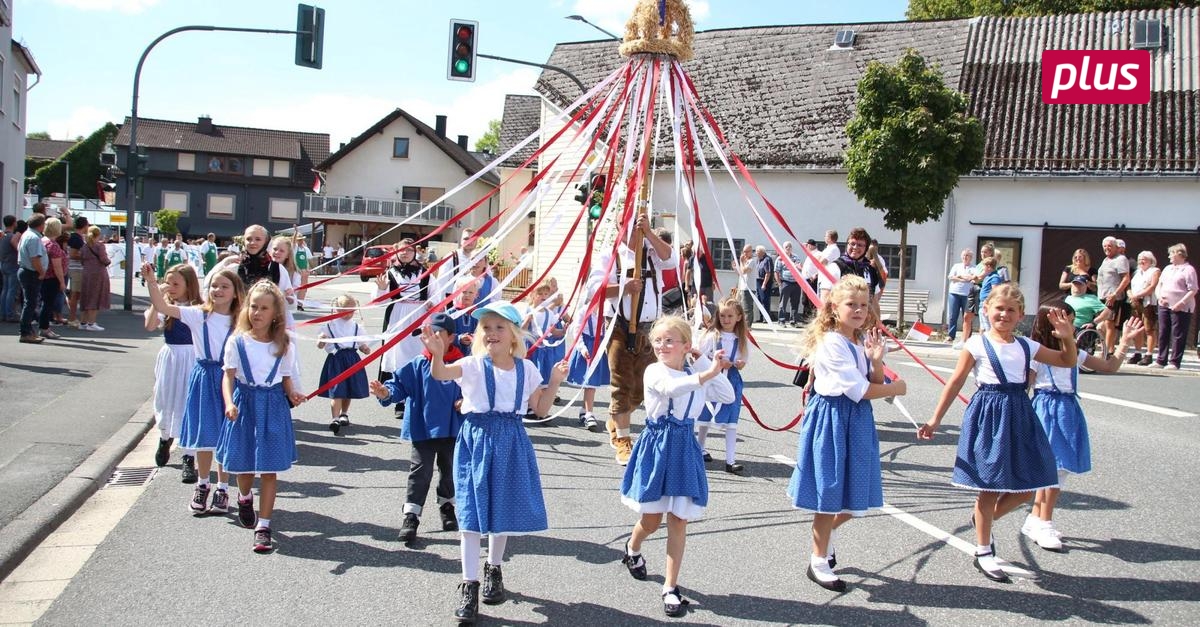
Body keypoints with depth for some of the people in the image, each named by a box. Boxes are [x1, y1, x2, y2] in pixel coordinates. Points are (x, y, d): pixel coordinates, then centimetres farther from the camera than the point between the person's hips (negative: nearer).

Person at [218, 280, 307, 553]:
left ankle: (263, 526, 5)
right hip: (244, 403, 0)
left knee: (269, 468, -2)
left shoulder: (282, 344, 2)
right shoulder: (237, 341, -3)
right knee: (243, 462, 11)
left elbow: (285, 377, 8)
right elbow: (229, 376, -7)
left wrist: (293, 393, -13)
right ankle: (244, 497, 47)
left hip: (273, 406, 0)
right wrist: (229, 403, -23)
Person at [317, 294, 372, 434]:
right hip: (336, 359, -4)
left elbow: (362, 345, 15)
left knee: (349, 390, 14)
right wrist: (321, 340, -21)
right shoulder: (330, 325, 0)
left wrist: (366, 349, -6)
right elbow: (320, 345, 0)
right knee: (336, 390, -13)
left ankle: (344, 414, 33)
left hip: (352, 360, 4)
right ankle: (335, 418, -15)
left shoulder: (356, 327, 11)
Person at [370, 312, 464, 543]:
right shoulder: (419, 365, -5)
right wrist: (386, 393, -27)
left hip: (453, 429, 1)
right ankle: (411, 516, 5)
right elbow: (401, 384, -9)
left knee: (449, 469, 18)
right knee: (420, 472, 0)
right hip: (423, 429, -1)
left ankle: (447, 507, 39)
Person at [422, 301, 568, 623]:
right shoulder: (473, 365, -10)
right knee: (472, 512, -3)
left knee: (504, 510, 15)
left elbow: (540, 409, 8)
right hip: (476, 440, -3)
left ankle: (494, 569, 37)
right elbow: (440, 374, -29)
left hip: (511, 443, 3)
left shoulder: (526, 369, 1)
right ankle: (469, 585, 6)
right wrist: (437, 354, -50)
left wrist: (554, 382, -4)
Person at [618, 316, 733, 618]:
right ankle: (632, 550, 43)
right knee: (651, 520, 8)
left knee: (679, 522, 3)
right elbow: (671, 387, -32)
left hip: (684, 448, 3)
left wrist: (706, 363, -3)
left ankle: (671, 587, 11)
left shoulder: (696, 372, 6)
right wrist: (708, 374, -41)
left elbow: (727, 396, 0)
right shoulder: (654, 371, -10)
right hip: (657, 445, -3)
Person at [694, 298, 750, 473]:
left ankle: (731, 460, -2)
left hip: (732, 381, 2)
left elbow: (744, 360, 10)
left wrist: (739, 364, -11)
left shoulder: (742, 339, 2)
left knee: (731, 421, -3)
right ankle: (699, 449, 34)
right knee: (705, 417, 12)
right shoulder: (712, 335, -7)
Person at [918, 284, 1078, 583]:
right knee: (990, 487, 2)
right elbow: (955, 382, -4)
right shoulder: (977, 344, -6)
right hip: (988, 415, -5)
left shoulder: (1027, 346, 8)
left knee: (1026, 487, 7)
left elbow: (1068, 361, 18)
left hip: (1019, 415, 5)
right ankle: (983, 552, 17)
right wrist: (935, 420, -6)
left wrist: (1068, 337, -2)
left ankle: (983, 519, 33)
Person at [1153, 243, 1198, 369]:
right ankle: (1161, 360, 14)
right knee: (1163, 334, 8)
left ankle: (1174, 362, -2)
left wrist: (1182, 303, -18)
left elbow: (1193, 290, -10)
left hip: (1180, 308, -7)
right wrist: (1159, 296, -1)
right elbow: (1159, 284, 19)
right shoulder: (1167, 269, 18)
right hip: (1164, 306, 7)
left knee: (1177, 335, -4)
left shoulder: (1188, 269, -4)